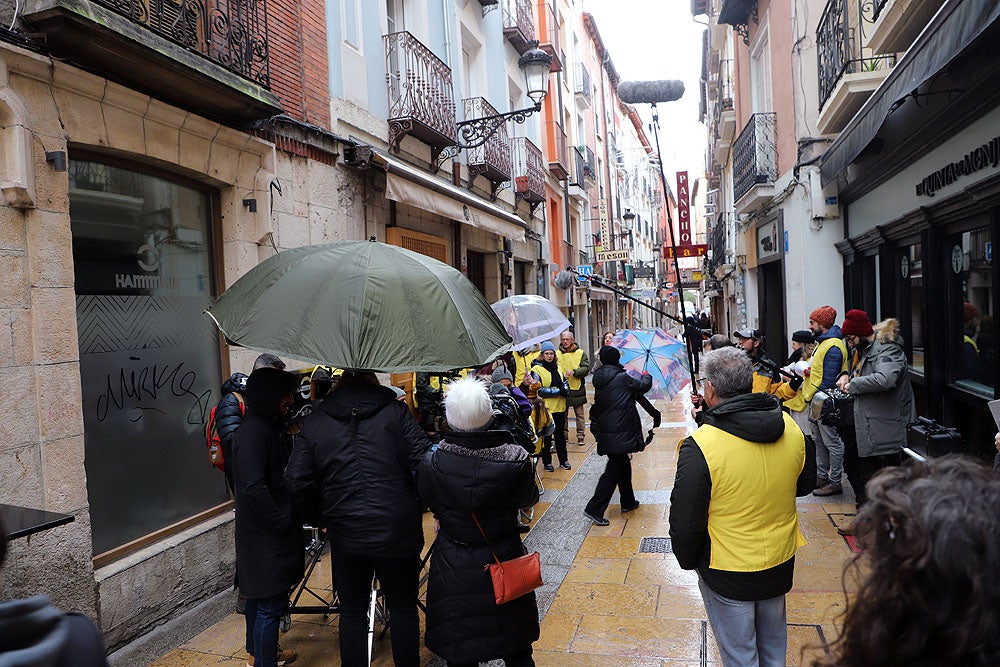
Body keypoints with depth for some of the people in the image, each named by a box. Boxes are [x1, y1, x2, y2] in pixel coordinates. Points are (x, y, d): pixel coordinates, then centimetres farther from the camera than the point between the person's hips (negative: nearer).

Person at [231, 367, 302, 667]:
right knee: (271, 603, -2)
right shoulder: (253, 433, -22)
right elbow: (254, 487, -28)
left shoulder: (268, 426, 10)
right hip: (266, 536, -10)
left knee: (259, 595, 23)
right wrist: (280, 521, -19)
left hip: (265, 532, 10)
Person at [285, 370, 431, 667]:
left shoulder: (313, 423, 3)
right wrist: (415, 506, 5)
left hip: (345, 535, 1)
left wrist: (321, 516, 13)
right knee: (403, 610, 16)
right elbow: (424, 465, -11)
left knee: (352, 612, 19)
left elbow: (297, 482, -2)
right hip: (398, 532, -1)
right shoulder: (396, 411, -3)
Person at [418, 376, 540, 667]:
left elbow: (428, 502, -3)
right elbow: (529, 499, -3)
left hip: (453, 569, 0)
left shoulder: (432, 463, -23)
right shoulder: (515, 459, -22)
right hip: (504, 560, 1)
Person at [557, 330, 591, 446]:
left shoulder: (581, 353, 0)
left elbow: (586, 368, -6)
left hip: (577, 389, -1)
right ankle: (564, 436, 21)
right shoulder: (557, 353, 3)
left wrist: (574, 372, -21)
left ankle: (580, 436, 13)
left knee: (579, 415, 5)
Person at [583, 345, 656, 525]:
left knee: (623, 464, 22)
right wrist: (646, 376, 21)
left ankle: (628, 502, 36)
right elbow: (643, 386, 2)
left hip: (604, 430, 8)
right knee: (613, 471, -2)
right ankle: (594, 509, -3)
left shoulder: (599, 378, 4)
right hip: (618, 433, -8)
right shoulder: (622, 378, -15)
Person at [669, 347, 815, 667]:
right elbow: (806, 484, 9)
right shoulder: (791, 428, -10)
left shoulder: (700, 446, -27)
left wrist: (687, 560, -1)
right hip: (781, 564, 5)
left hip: (728, 573, -5)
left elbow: (685, 522, -18)